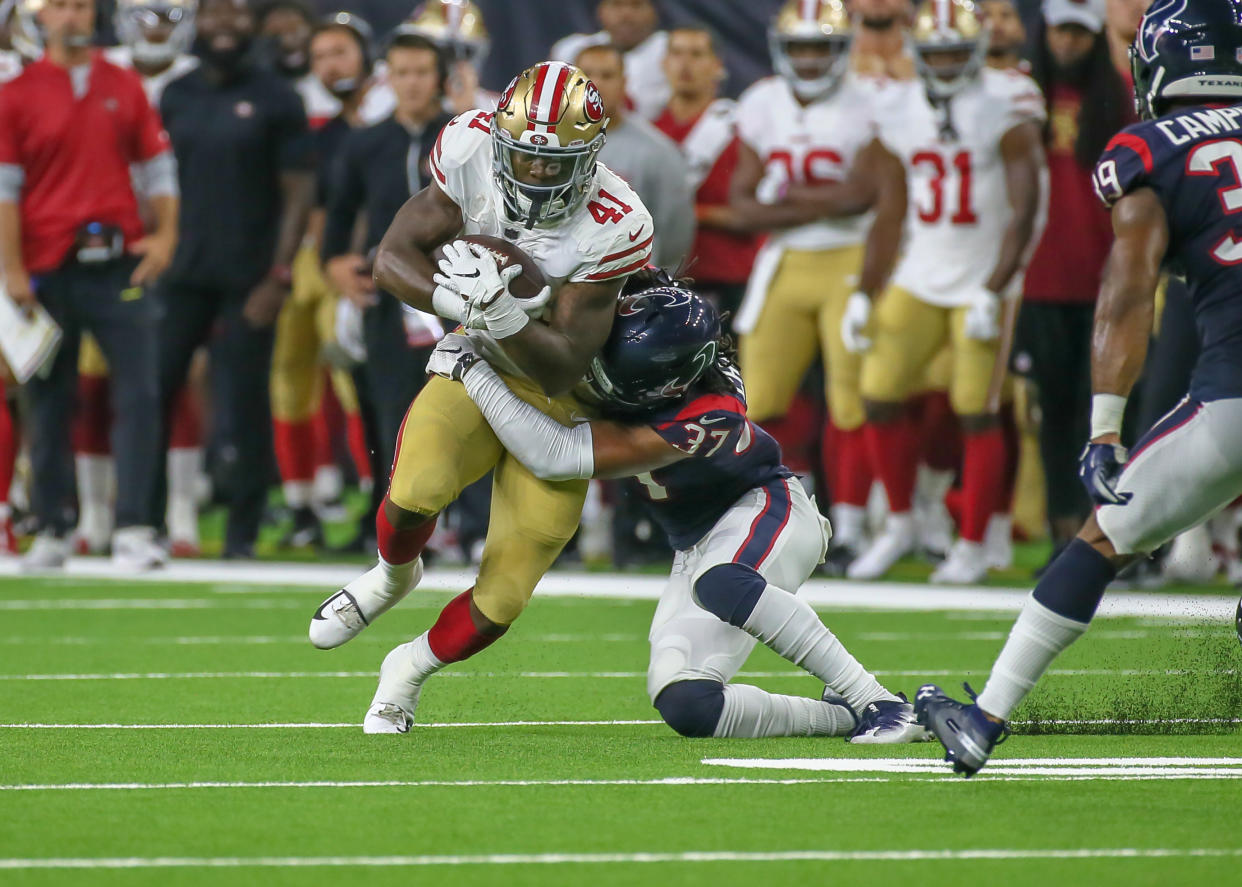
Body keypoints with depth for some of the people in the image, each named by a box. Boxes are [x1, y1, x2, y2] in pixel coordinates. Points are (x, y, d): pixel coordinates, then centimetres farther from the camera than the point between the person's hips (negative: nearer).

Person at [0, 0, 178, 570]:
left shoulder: (125, 88, 10)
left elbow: (156, 165, 14)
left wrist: (165, 234, -1)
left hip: (119, 266, 1)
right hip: (48, 271, -1)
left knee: (139, 394, -9)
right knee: (49, 405, 5)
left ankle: (133, 529, -9)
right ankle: (52, 530, 13)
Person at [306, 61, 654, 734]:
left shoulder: (611, 226, -28)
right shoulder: (472, 153, -19)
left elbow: (562, 368, -27)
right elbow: (393, 257, -14)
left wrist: (502, 312, -45)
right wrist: (455, 298, -35)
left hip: (559, 400, -2)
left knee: (500, 601, -4)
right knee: (415, 492, -29)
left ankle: (408, 670, 29)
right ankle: (393, 577, 8)